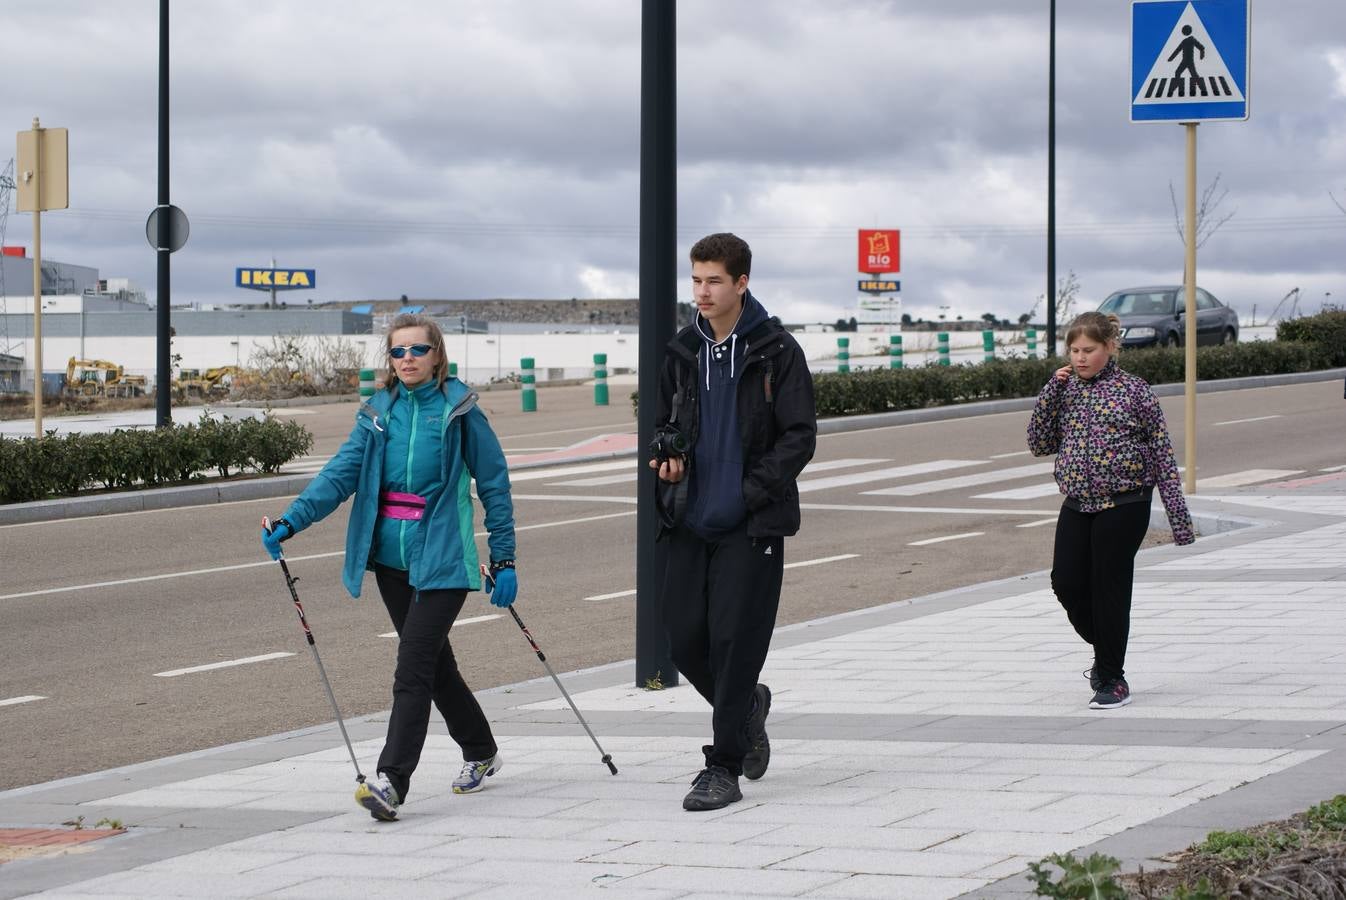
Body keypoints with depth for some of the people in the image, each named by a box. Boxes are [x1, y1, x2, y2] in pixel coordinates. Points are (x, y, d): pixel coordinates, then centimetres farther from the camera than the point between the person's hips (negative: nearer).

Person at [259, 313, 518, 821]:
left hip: (442, 559, -5)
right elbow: (342, 474, -1)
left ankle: (392, 780, -18)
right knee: (434, 663, 16)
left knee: (413, 669, -14)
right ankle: (480, 752, 35)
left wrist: (504, 560, -1)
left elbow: (494, 482, 0)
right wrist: (290, 522, -15)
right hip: (390, 555, 6)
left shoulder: (458, 408, -4)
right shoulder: (379, 412, 8)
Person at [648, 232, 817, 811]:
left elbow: (800, 436, -7)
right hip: (688, 522, 5)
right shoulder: (683, 352, 10)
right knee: (684, 639, 3)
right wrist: (666, 455, -1)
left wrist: (751, 492, -14)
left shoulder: (776, 351, -5)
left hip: (750, 524, -5)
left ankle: (724, 769, 0)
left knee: (734, 641, -6)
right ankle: (746, 706, 32)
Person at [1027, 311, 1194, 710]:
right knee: (1067, 583, 2)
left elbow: (1162, 453, -4)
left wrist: (1178, 516, -8)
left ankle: (1112, 680, 13)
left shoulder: (1134, 391, -5)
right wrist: (1052, 390, -7)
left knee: (1109, 588, -1)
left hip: (1123, 506, -5)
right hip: (1077, 505, 5)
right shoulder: (1066, 390, 8)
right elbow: (1040, 444, 3)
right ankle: (1106, 654, 28)